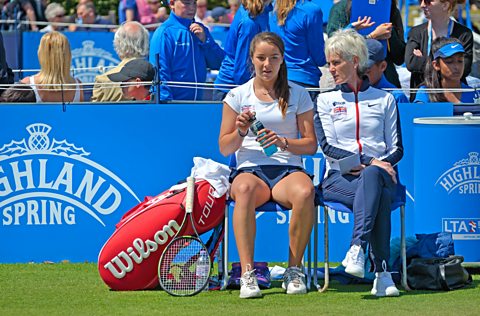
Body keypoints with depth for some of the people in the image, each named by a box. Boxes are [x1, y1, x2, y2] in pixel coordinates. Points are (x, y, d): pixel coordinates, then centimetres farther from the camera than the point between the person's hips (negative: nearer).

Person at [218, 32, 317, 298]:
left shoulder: (298, 94, 11)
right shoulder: (237, 95, 11)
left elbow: (311, 144, 7)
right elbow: (224, 148, 9)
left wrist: (283, 142, -12)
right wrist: (241, 132, -12)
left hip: (288, 169, 0)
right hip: (249, 169, 0)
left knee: (304, 193, -37)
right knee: (245, 189, -39)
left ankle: (294, 270, -23)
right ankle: (247, 274, -42)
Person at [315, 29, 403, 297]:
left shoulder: (385, 100, 18)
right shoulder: (326, 101, 16)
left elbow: (396, 149, 13)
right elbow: (328, 147, 2)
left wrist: (377, 165, -10)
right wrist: (369, 161, -11)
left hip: (380, 172, 1)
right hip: (340, 177, -1)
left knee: (371, 177, -40)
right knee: (378, 196, -37)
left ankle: (358, 249, -50)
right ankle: (382, 272, -49)